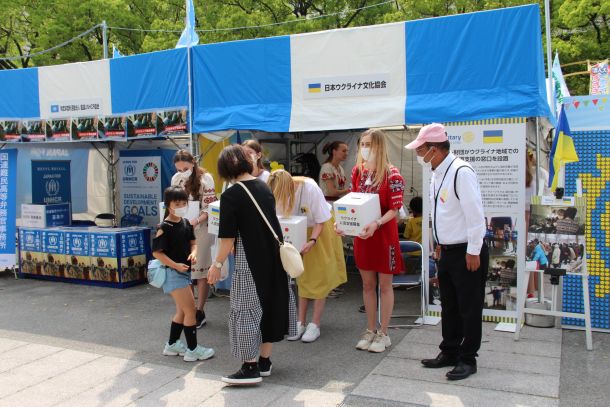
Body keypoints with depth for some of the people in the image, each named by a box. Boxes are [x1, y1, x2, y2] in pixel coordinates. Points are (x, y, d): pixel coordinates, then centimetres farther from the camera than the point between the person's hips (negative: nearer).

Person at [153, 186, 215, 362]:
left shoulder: (186, 223, 7)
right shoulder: (165, 227, -15)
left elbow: (192, 243, 13)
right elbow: (157, 252, -16)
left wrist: (193, 253, -9)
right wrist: (176, 265, -22)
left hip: (184, 272, 8)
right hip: (173, 273, -8)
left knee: (182, 310, 17)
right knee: (191, 310, -7)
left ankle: (172, 345, 31)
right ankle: (192, 349, 2)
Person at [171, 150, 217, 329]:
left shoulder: (205, 178, -9)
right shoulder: (176, 179, 6)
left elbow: (209, 208, -12)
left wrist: (196, 221, -28)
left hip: (201, 229, -4)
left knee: (201, 271, 1)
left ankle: (200, 312, 9)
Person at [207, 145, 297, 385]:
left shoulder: (230, 195, -13)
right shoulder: (264, 187, 6)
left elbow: (228, 237, -15)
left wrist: (217, 265, -6)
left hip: (250, 261, -7)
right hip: (273, 256, 7)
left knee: (246, 309, 3)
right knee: (270, 304, 15)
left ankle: (251, 367, 7)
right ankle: (264, 361, 25)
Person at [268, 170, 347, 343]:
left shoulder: (310, 188, -33)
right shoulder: (280, 193, -21)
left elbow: (321, 221, -23)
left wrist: (312, 241, -35)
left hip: (321, 232, -4)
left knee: (319, 278, 0)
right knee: (302, 277, 9)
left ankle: (315, 325, 8)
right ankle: (301, 323, 18)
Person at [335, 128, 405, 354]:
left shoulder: (392, 174, -13)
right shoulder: (357, 171, 4)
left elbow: (394, 209, -14)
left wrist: (376, 224, -29)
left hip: (384, 235, -5)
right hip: (362, 234, 5)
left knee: (384, 284, 7)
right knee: (367, 284, 13)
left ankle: (383, 333, 19)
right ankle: (370, 330, 27)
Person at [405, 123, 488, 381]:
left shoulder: (461, 172, -21)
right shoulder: (437, 173, 7)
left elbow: (474, 214, -21)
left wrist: (473, 252, -18)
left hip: (467, 252, -9)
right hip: (447, 250, 9)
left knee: (469, 308, 5)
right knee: (449, 306, 18)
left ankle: (467, 359, 19)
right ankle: (449, 352, 32)